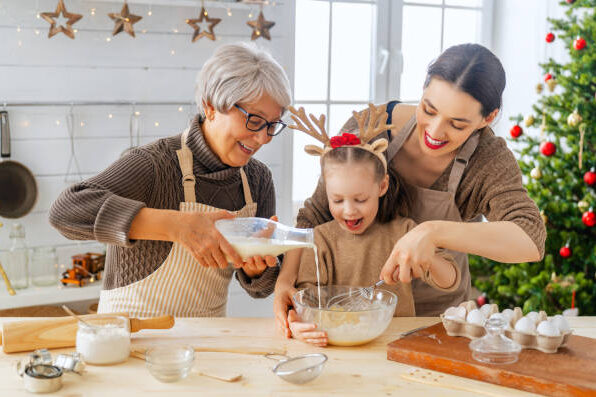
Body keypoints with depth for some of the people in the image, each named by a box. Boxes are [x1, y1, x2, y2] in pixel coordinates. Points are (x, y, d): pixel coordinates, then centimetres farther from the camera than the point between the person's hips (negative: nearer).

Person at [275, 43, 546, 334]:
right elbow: (316, 215, -5)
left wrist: (433, 232, -44)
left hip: (436, 314, 1)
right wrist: (286, 279, -22)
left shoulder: (491, 161, -16)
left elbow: (531, 240, -33)